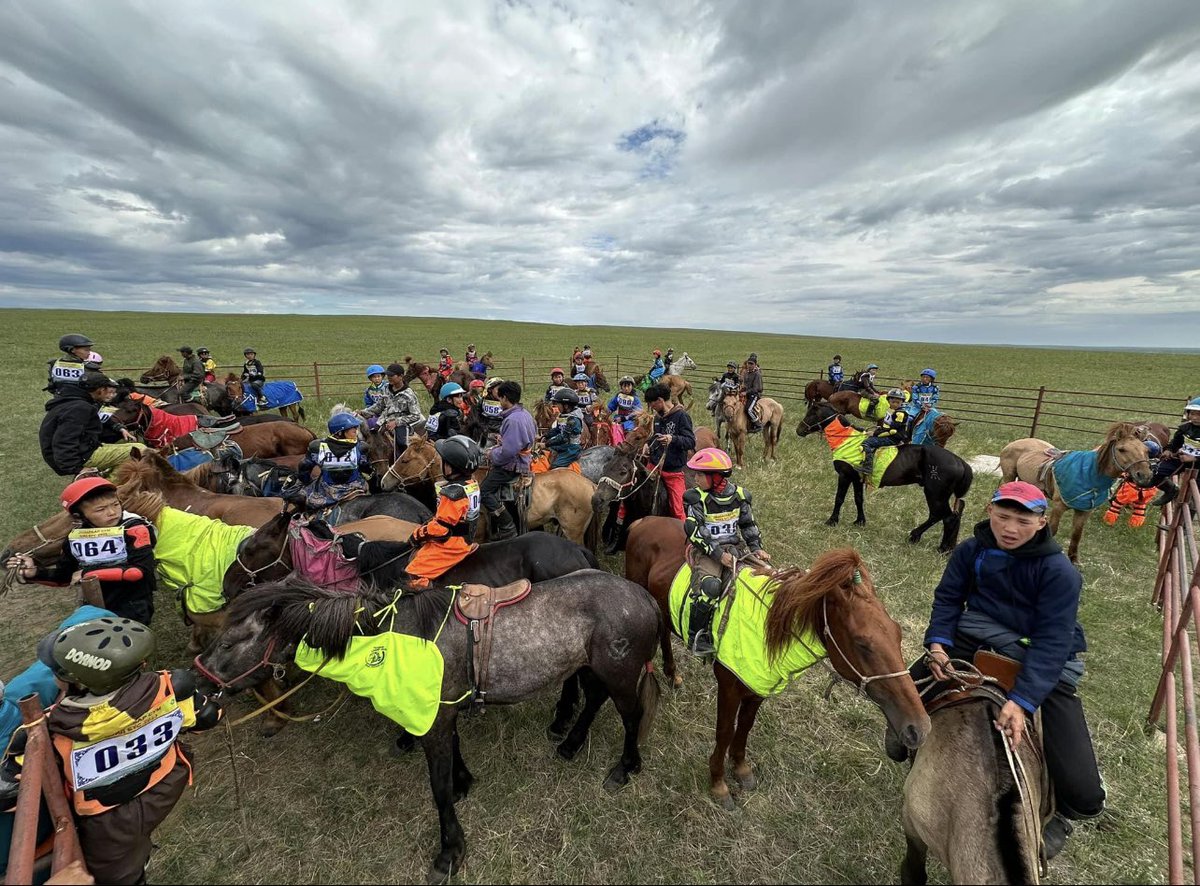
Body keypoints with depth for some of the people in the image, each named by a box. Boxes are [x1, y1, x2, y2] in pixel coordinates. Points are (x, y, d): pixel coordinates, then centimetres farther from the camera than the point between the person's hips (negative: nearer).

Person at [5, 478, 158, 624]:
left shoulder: (134, 529, -15)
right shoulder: (76, 537, 4)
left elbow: (141, 570, -23)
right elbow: (65, 574, 18)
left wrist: (90, 573, -16)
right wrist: (35, 572, 0)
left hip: (132, 605, -6)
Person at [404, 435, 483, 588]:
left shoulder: (453, 493, -30)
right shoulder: (472, 483, 0)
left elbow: (440, 528, -24)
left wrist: (418, 535, -8)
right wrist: (425, 525, 13)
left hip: (450, 545, -10)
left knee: (415, 575, -6)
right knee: (414, 557, 23)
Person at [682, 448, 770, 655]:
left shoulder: (739, 495, 3)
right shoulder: (697, 498, -9)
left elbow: (748, 525, 13)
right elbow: (694, 533, -14)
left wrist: (756, 548, 0)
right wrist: (718, 554, -19)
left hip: (736, 547, 5)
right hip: (708, 551, -4)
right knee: (710, 586, -30)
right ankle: (696, 637, -14)